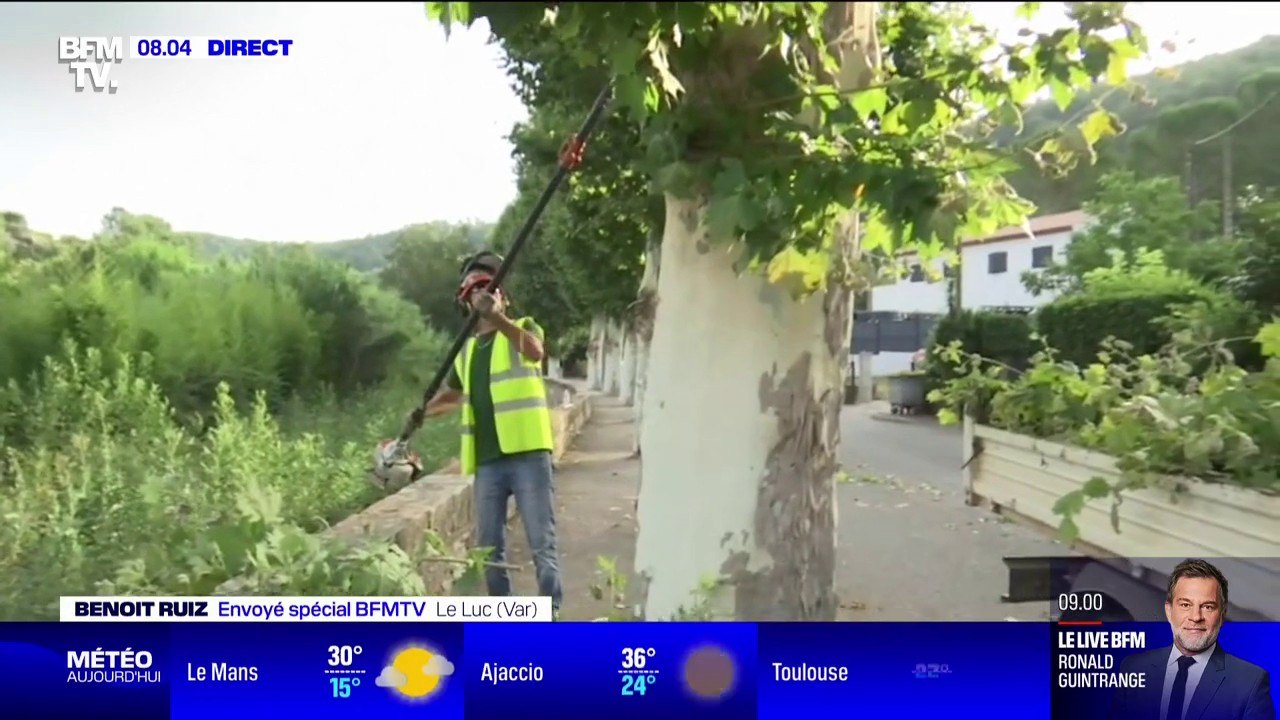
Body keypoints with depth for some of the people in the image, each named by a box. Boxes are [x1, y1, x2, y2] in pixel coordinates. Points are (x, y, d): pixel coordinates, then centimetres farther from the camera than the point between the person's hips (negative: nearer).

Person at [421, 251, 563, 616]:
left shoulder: (523, 327, 4)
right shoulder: (467, 350, 19)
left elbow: (534, 351, -21)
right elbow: (453, 394, 33)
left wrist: (498, 317, -34)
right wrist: (422, 411, 13)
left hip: (527, 454, -6)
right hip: (487, 460, 6)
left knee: (542, 541, -5)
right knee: (489, 546, 10)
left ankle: (551, 615, 2)